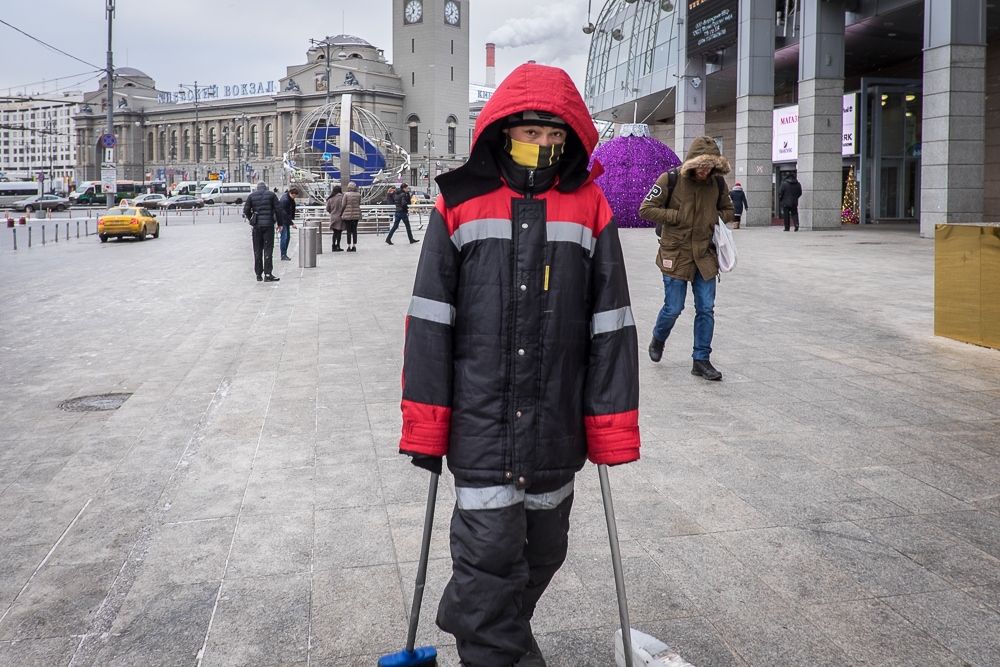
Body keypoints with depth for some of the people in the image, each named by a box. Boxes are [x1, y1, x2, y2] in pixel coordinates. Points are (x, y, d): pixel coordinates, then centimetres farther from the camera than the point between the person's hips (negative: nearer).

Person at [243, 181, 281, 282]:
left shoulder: (251, 196, 9)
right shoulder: (271, 195, 4)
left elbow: (246, 210, 3)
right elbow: (277, 210, 0)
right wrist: (280, 224, 7)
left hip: (256, 225, 2)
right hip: (268, 224, -2)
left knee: (257, 250, 9)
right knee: (268, 249, -4)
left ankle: (258, 274, 10)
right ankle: (267, 274, -11)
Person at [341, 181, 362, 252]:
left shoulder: (346, 194, -8)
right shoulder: (358, 195, 0)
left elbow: (344, 205, -7)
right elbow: (359, 204, 5)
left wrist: (341, 213, 4)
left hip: (347, 214, -3)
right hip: (356, 214, 3)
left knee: (349, 231, 2)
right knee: (354, 230, 8)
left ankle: (349, 246, 2)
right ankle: (354, 246, 7)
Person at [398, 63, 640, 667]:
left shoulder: (589, 207, 2)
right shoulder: (461, 204, -1)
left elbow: (611, 326, 3)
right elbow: (430, 320, 0)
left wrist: (612, 429, 0)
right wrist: (424, 426, -3)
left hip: (556, 424, 2)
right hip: (479, 420, -2)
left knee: (543, 549, 17)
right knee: (489, 552, -4)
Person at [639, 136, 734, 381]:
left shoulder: (718, 183, 3)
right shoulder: (670, 180, -10)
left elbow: (728, 211, 18)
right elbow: (646, 209, -9)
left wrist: (714, 217, -4)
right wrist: (678, 216, -14)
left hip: (705, 253, 4)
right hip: (676, 253, -4)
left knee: (706, 309, 2)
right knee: (673, 308, 0)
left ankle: (701, 360, 13)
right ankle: (658, 339, 33)